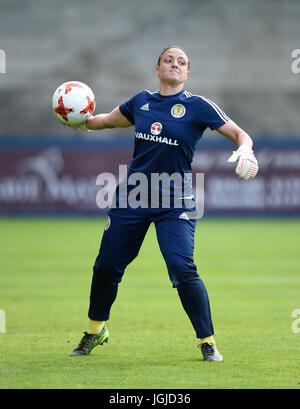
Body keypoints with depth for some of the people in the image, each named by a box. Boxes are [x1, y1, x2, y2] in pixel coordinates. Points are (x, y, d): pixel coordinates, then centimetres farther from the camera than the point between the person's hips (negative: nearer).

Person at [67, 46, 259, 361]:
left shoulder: (198, 107, -5)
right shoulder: (141, 102, 6)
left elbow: (241, 135, -7)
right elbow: (108, 120, 22)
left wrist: (244, 150, -28)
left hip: (175, 202, -4)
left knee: (183, 270, -18)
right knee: (106, 265, 9)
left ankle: (208, 342, -4)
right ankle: (95, 330, 33)